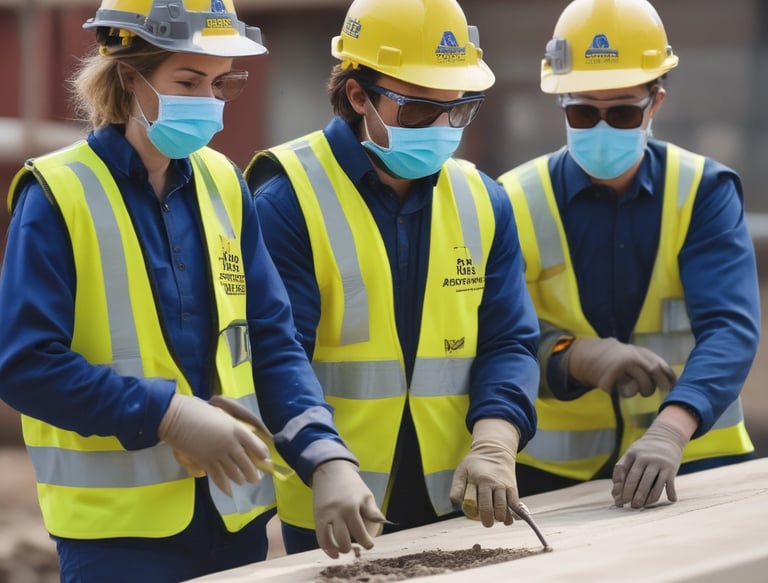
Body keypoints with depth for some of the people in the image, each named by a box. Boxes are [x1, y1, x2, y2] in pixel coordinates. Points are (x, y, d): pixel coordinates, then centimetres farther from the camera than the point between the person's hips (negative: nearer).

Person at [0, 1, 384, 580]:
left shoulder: (224, 184, 6)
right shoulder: (59, 195, -9)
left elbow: (272, 342, 4)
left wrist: (327, 458, -11)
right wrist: (169, 414, -21)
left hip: (234, 512, 5)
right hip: (116, 522, -5)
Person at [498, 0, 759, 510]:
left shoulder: (704, 192, -5)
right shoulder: (517, 204, -3)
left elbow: (729, 329, -19)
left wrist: (669, 433, -36)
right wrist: (581, 359, -28)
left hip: (694, 464, 0)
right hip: (554, 475, 0)